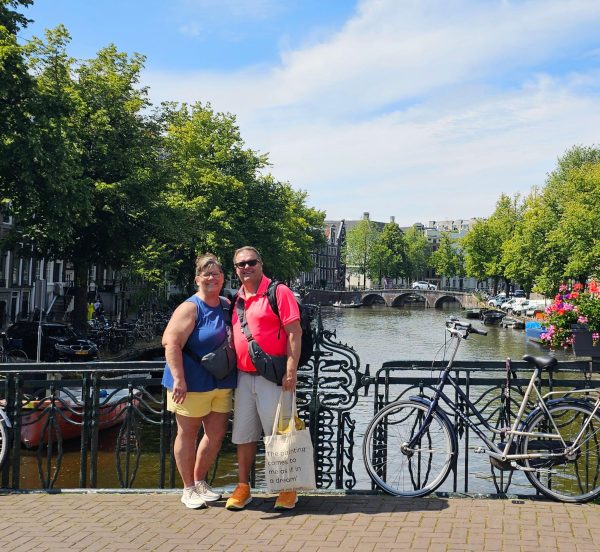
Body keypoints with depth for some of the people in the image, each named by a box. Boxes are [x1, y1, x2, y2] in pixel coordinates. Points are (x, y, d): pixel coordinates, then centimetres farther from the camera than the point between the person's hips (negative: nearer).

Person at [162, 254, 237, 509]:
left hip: (222, 383, 7)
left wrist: (232, 375, 14)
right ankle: (188, 490, 19)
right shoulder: (190, 308, -12)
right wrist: (178, 379, -26)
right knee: (188, 433, 6)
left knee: (217, 434, 11)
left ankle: (200, 481, 30)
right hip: (192, 383, -7)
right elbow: (171, 342, -20)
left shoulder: (226, 306, 9)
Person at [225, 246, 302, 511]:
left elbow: (294, 333, -11)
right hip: (243, 377, 6)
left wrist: (291, 371, -18)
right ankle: (243, 487, 22)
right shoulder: (237, 299, 13)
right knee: (243, 434, 11)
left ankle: (288, 489, 14)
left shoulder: (279, 292, -7)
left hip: (272, 377, -6)